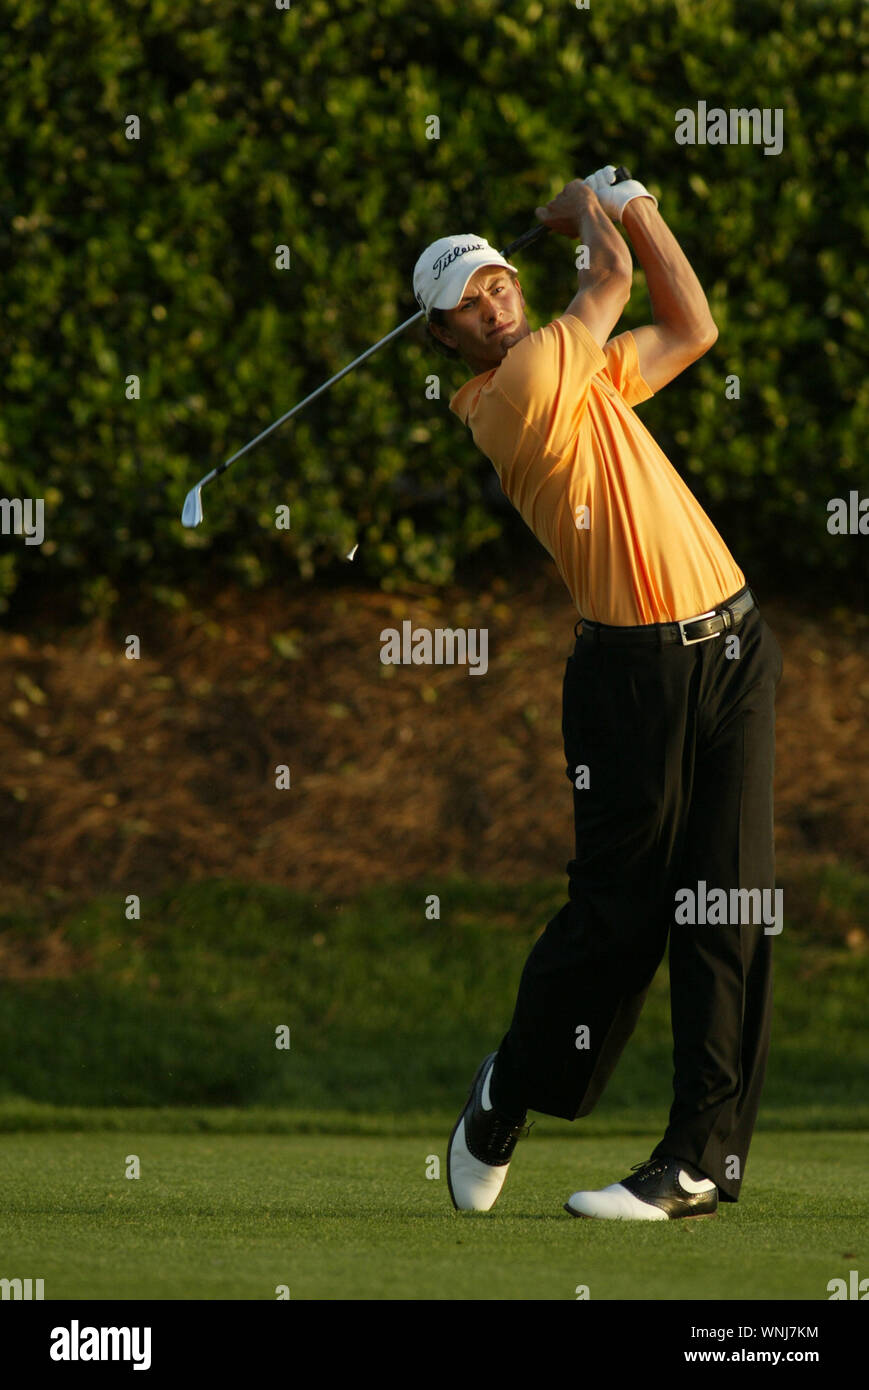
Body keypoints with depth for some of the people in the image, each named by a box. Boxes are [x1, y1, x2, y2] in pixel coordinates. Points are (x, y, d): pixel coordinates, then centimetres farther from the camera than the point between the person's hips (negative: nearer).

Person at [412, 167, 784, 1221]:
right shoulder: (513, 395, -10)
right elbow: (613, 276, -4)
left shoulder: (580, 372, 17)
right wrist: (585, 212, 15)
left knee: (729, 904, -1)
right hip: (634, 667, -7)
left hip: (732, 647, 7)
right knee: (620, 905, -4)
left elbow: (691, 327, 25)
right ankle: (507, 1094, 22)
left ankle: (702, 1159, -2)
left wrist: (633, 208, 20)